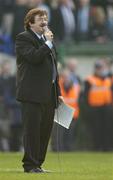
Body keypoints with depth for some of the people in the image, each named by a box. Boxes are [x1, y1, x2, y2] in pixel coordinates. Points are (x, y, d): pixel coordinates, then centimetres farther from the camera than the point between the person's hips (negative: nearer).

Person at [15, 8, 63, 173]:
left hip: (49, 96, 8)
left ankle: (38, 164, 13)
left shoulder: (47, 40, 22)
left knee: (45, 131, 7)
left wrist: (58, 92, 20)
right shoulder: (23, 38, -3)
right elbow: (34, 57, -21)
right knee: (32, 130, -7)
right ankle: (30, 165, -5)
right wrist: (48, 43, -12)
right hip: (32, 94, -8)